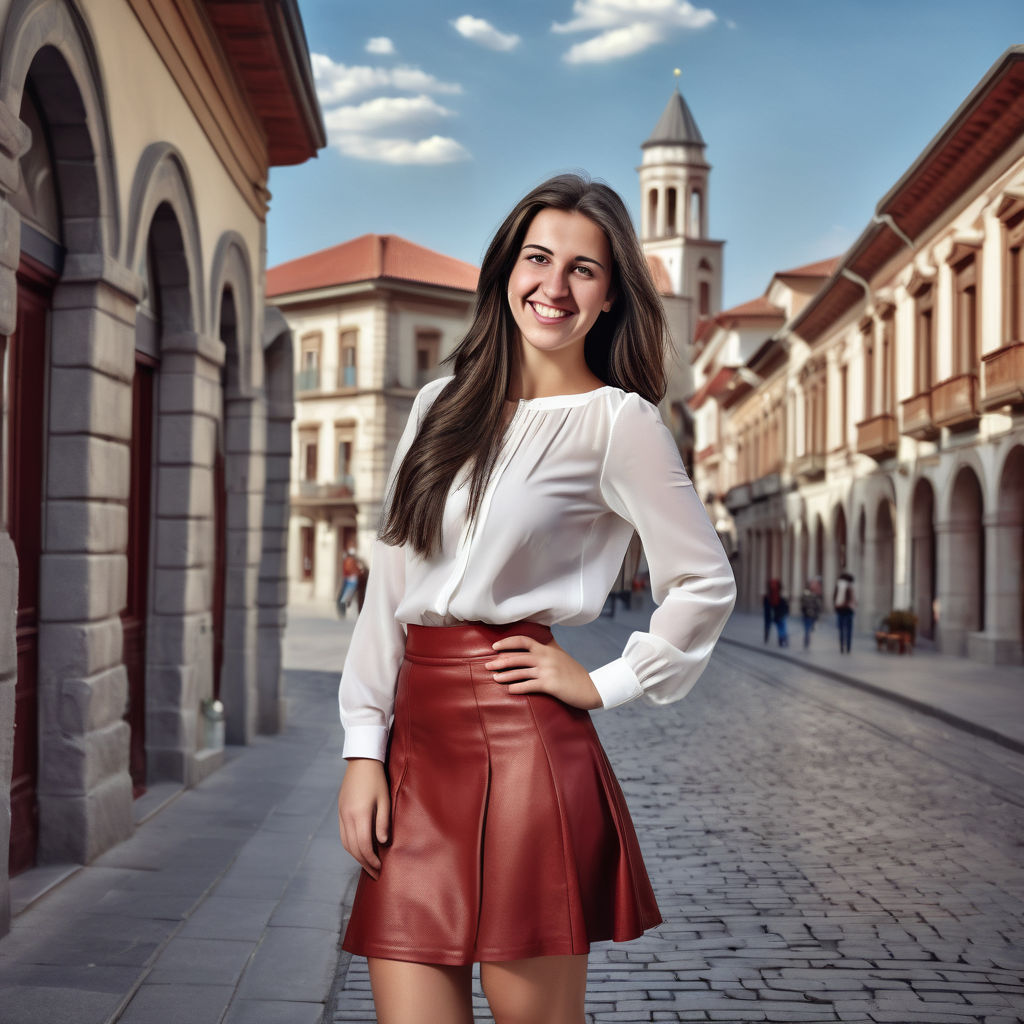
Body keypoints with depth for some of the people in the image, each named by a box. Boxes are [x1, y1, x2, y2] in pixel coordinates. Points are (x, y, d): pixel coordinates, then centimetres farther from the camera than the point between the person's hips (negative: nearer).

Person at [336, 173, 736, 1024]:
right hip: (416, 740, 5)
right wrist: (364, 748, 7)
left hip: (518, 738, -5)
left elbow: (705, 585, -1)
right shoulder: (443, 407, 15)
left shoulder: (617, 422, -1)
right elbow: (390, 585, 13)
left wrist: (605, 685, 1)